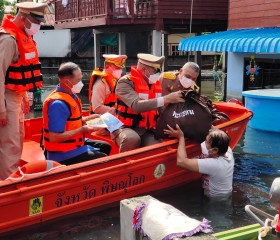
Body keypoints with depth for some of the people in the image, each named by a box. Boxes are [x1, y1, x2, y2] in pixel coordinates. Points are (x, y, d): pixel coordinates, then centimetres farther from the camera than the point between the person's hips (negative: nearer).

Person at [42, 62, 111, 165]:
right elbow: (54, 137, -30)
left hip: (74, 144, 10)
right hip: (63, 154, -10)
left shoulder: (70, 95, 3)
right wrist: (82, 130, -25)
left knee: (105, 147, 22)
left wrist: (87, 119, 6)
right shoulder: (58, 104, -27)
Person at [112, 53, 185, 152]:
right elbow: (136, 105, -30)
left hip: (146, 131, 5)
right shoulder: (125, 82, -12)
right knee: (132, 139, -38)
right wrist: (166, 99, -32)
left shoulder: (155, 83, 9)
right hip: (125, 128, -5)